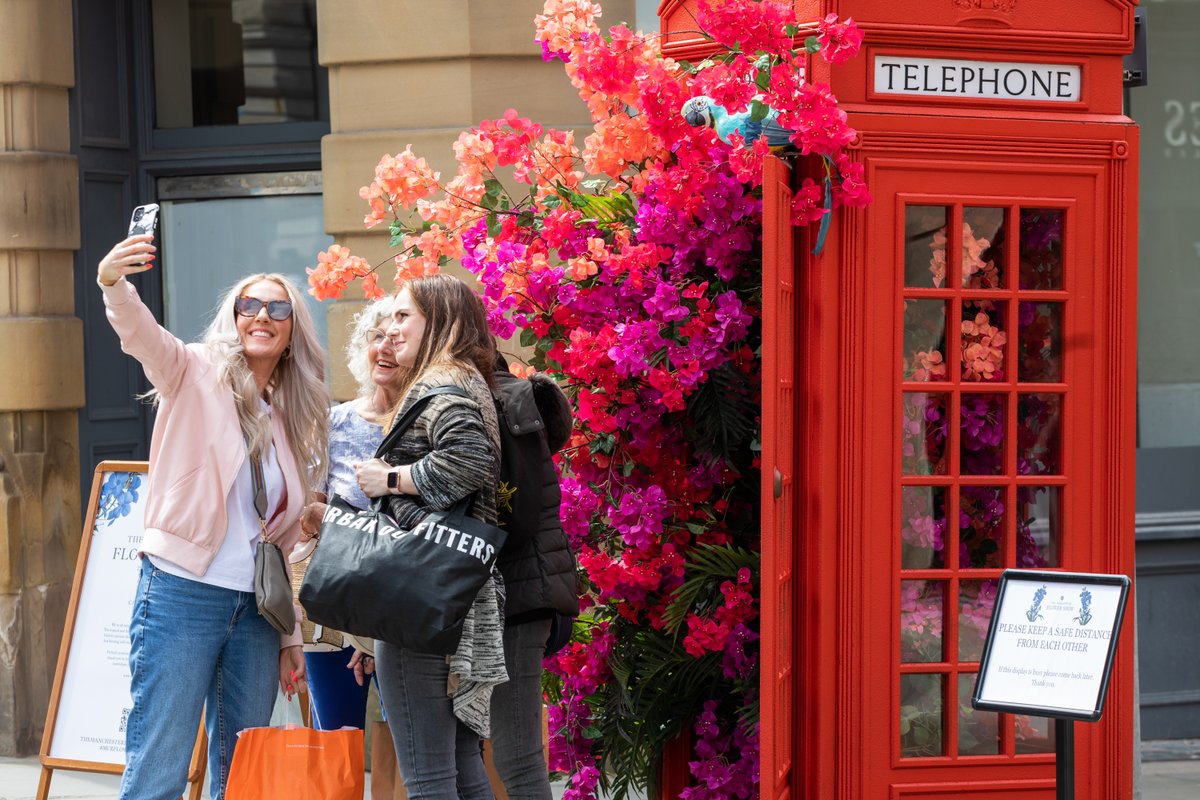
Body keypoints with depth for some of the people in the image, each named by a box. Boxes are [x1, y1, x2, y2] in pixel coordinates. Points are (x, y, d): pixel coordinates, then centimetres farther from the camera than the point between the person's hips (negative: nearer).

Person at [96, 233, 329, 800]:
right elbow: (140, 334, -21)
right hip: (183, 593, -6)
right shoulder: (196, 376, 2)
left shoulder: (292, 423, 16)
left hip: (256, 610, 6)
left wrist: (291, 637, 16)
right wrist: (113, 284, -42)